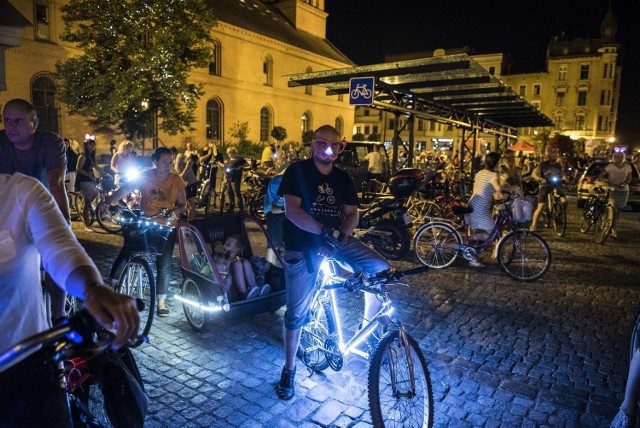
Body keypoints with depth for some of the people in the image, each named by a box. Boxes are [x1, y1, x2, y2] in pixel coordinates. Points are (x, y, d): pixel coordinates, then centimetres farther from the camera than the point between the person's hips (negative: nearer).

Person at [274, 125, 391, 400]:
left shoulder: (342, 178, 10)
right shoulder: (297, 171, -5)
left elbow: (352, 213, 4)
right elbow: (291, 210, -17)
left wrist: (343, 232, -18)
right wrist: (325, 230, -28)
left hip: (338, 241, 4)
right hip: (303, 246, -4)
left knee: (380, 268, -16)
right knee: (297, 312, 1)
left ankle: (368, 330, 5)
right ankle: (288, 370, 23)